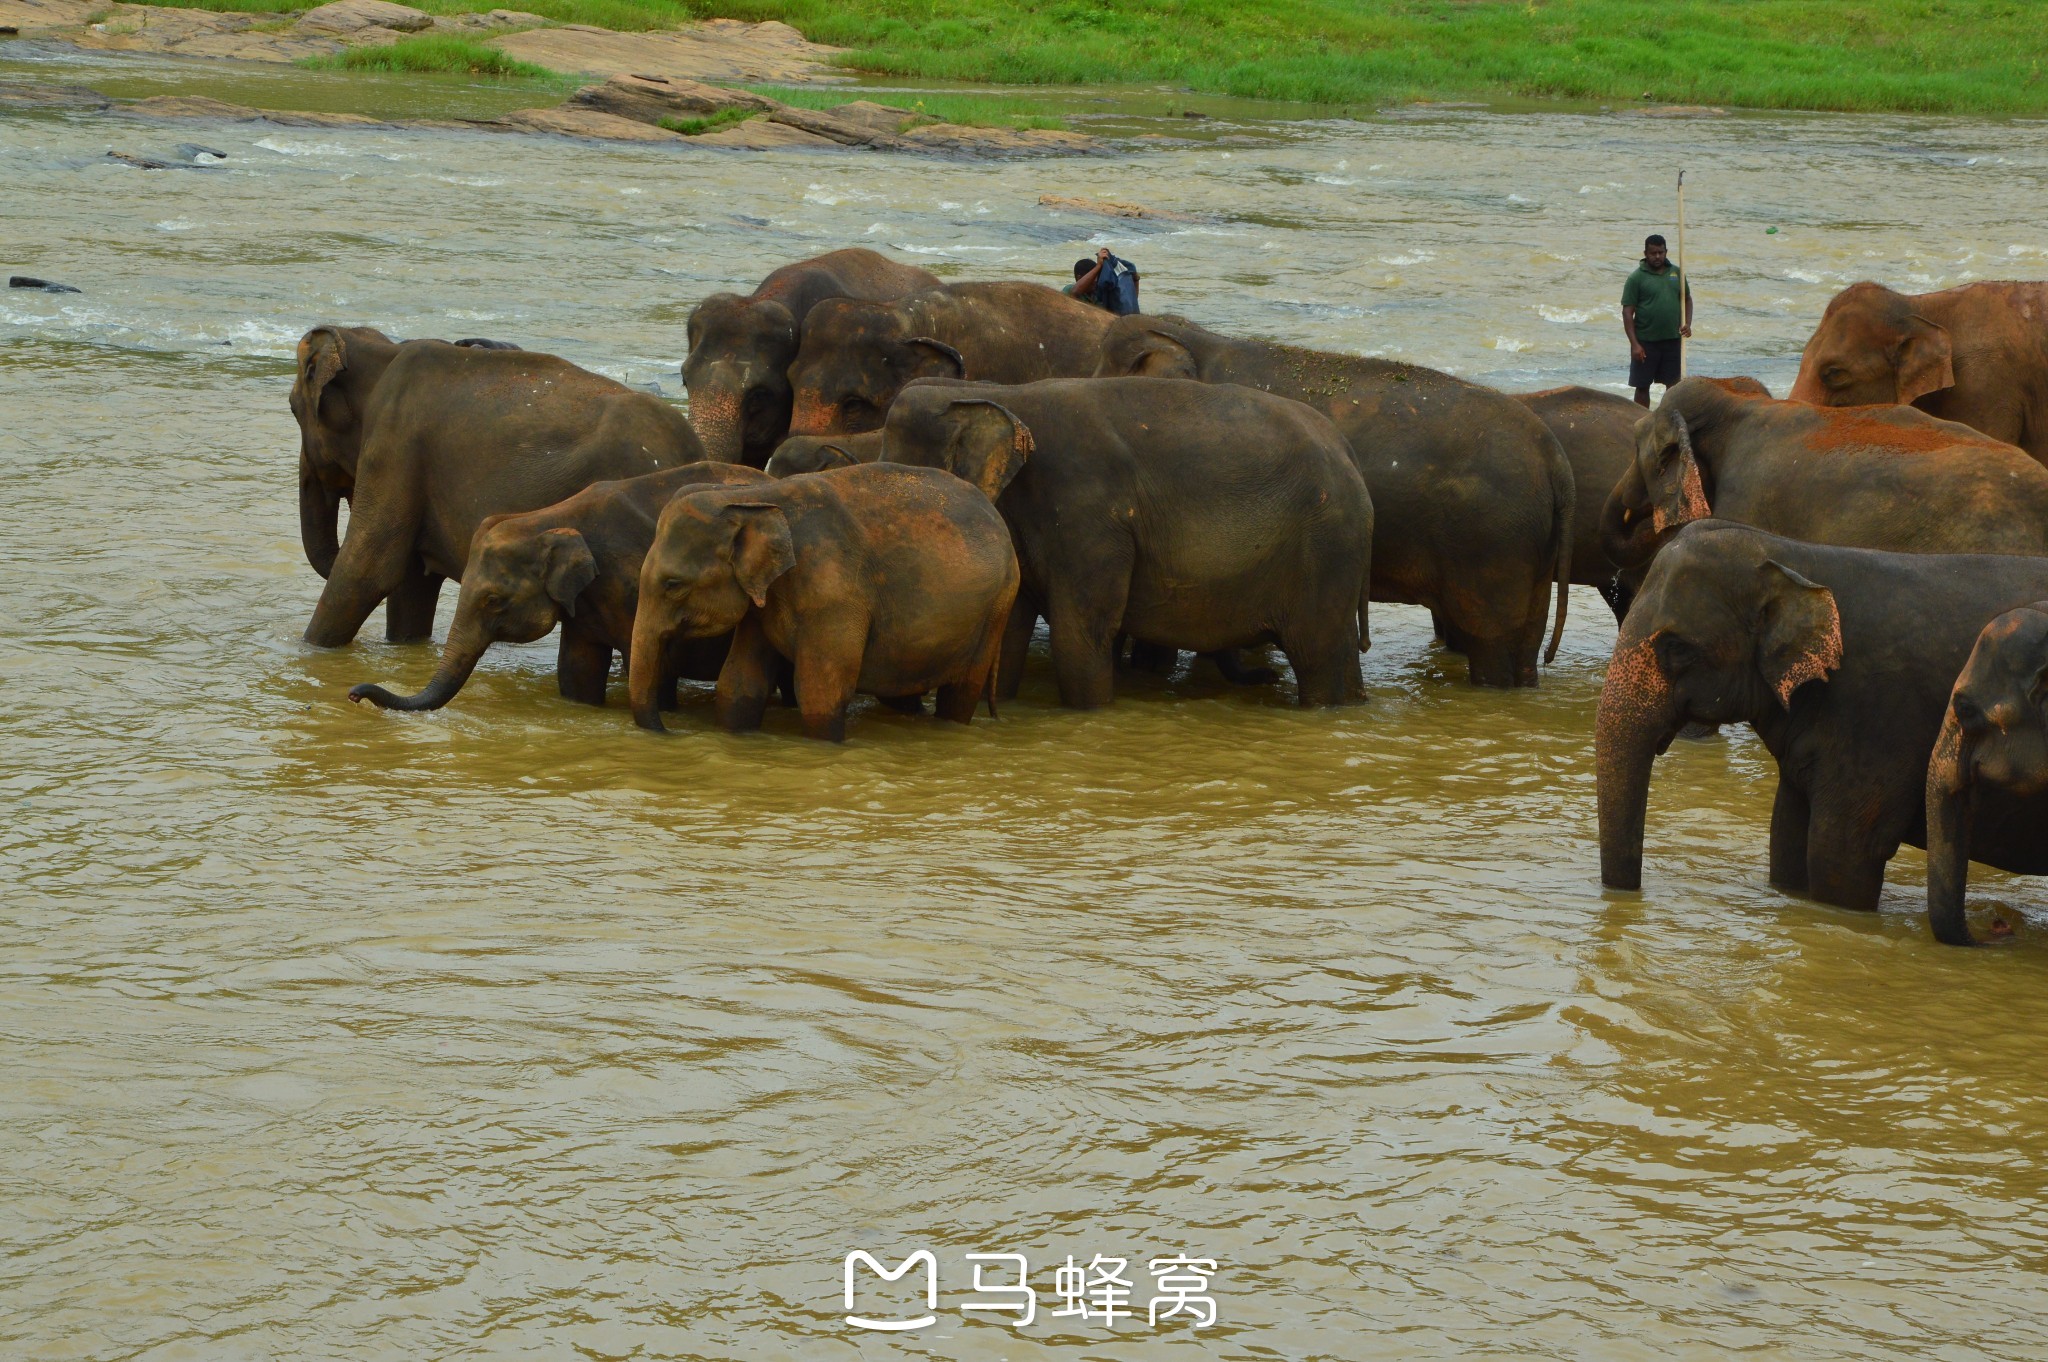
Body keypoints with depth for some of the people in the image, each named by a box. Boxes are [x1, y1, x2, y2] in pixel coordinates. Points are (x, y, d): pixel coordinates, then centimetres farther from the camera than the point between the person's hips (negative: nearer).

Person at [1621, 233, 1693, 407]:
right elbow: (1627, 312, -9)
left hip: (1673, 340, 4)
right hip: (1646, 341, -4)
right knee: (1642, 386, 3)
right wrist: (1634, 344, -15)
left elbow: (1687, 299, 18)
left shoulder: (1676, 273, 8)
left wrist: (1687, 323, 0)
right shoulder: (1637, 278, -7)